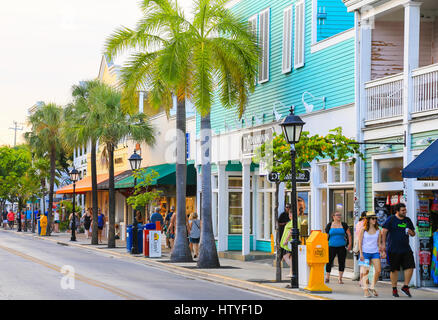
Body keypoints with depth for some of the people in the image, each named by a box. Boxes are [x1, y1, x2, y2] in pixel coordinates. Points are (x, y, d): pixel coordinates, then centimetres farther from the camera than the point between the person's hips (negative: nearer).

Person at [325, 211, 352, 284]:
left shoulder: (344, 225, 5)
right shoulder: (329, 225, 5)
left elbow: (349, 235, 8)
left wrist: (350, 244, 1)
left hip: (342, 246, 1)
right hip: (332, 246, -1)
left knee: (341, 262, 1)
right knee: (329, 261, -5)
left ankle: (340, 278, 10)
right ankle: (327, 277, 7)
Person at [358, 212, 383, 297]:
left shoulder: (378, 230, 8)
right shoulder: (363, 230, -1)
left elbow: (379, 243, 14)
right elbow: (360, 243, -1)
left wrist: (382, 251, 3)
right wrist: (361, 253, -8)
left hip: (375, 252, 3)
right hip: (365, 252, -3)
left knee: (378, 270, -10)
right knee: (365, 271, -5)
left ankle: (372, 287, 7)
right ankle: (365, 290, 2)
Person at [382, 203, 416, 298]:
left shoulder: (408, 220, 12)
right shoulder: (391, 219, -2)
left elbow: (413, 234, 20)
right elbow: (384, 231, -6)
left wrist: (411, 233, -4)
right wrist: (384, 244, -13)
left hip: (406, 248, 4)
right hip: (393, 249, -4)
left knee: (410, 267, -7)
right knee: (394, 269, 2)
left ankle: (405, 287, 7)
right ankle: (394, 289, 14)